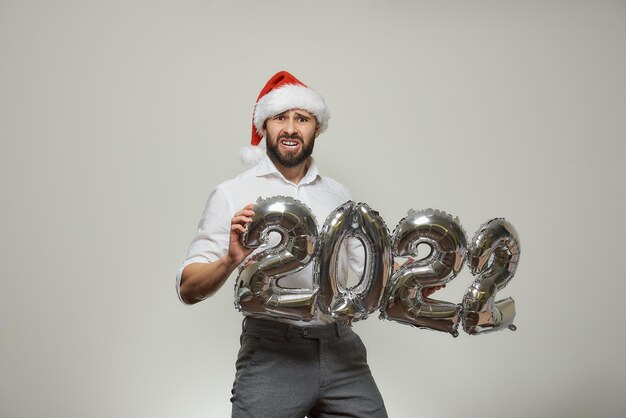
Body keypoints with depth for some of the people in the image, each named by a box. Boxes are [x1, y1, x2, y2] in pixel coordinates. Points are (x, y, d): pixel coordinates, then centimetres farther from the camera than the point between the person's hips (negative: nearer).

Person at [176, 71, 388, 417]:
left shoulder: (339, 196, 11)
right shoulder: (232, 195, -1)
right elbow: (188, 289, -6)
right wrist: (230, 261, -25)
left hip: (341, 348, 4)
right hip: (271, 354, -3)